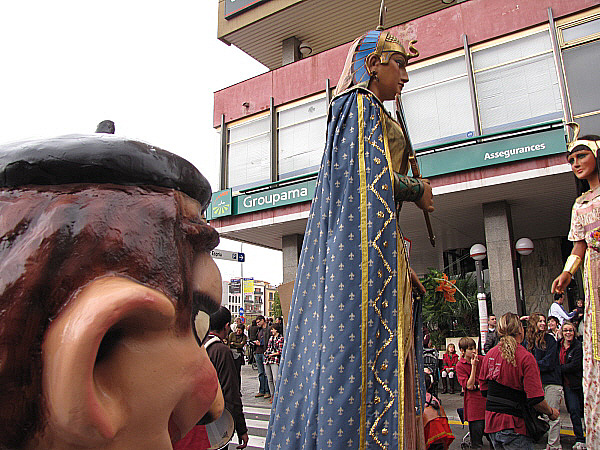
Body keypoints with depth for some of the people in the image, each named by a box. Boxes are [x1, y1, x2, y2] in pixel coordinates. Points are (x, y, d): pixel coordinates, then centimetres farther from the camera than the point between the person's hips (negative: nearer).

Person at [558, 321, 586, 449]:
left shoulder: (578, 346, -10)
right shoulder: (558, 345, 6)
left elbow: (575, 366, -16)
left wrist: (559, 369, -13)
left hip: (577, 383, -4)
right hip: (567, 384, 4)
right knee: (573, 411, 3)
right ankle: (579, 440, 10)